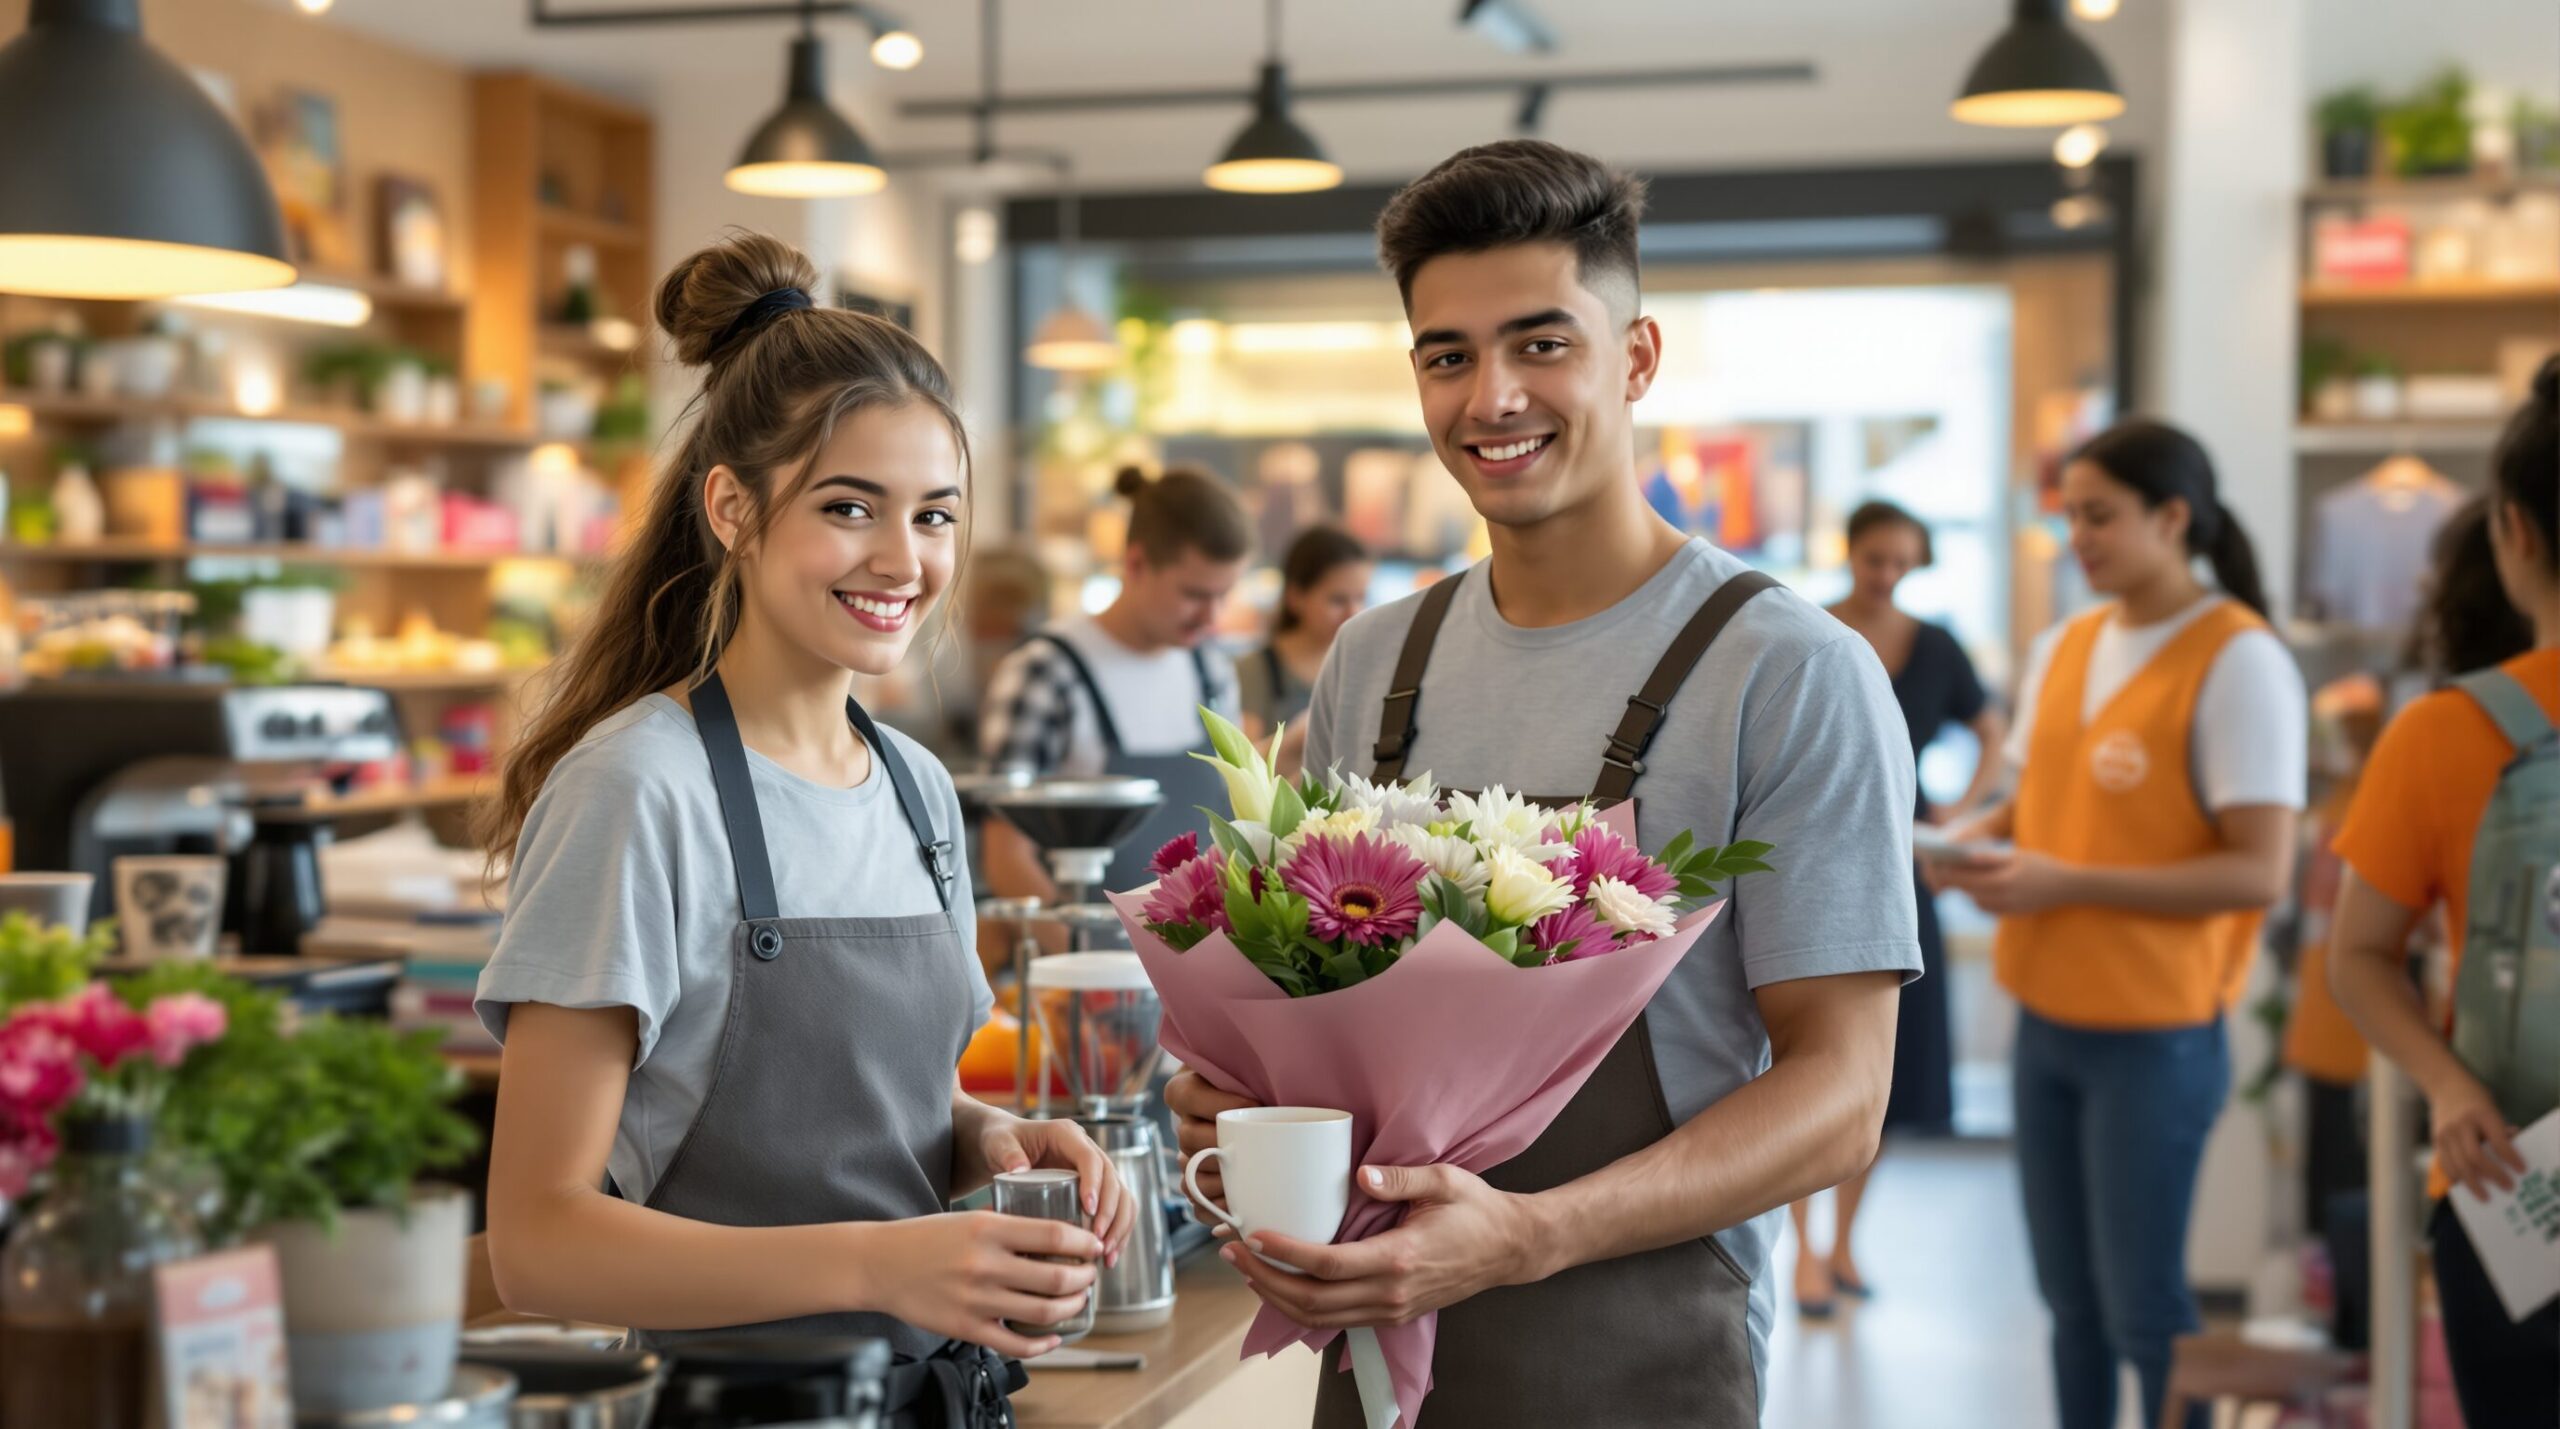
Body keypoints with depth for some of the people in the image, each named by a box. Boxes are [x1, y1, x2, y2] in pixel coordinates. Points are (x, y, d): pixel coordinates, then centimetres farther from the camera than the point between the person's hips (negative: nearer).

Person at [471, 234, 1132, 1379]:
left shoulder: (920, 787, 4)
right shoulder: (635, 790, -17)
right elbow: (538, 1240, -20)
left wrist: (991, 1143, -5)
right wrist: (872, 1262, -30)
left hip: (938, 1373, 7)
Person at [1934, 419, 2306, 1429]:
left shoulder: (2238, 661, -11)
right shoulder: (2062, 649, 9)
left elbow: (2258, 873, -17)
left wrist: (2067, 883, -20)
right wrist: (1976, 839, -2)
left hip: (2155, 1033, -6)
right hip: (2047, 1018, 6)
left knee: (2142, 1302, 0)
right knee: (2070, 1296, 14)